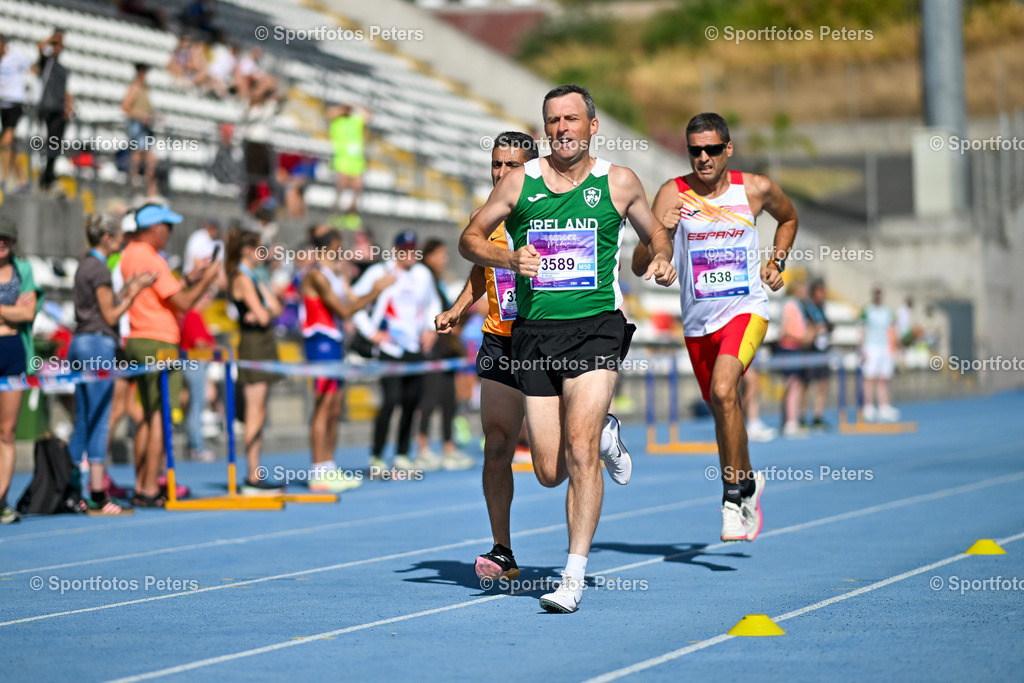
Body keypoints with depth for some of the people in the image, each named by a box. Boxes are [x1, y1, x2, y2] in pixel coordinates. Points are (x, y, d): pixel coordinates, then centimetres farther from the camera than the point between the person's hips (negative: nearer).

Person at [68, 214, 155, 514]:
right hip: (98, 345, -9)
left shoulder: (85, 265, 16)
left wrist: (128, 287, 15)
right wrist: (134, 291, -4)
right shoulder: (99, 268, -11)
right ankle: (98, 494, -6)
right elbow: (110, 316, -10)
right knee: (99, 421, -7)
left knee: (83, 422, 11)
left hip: (80, 343, 9)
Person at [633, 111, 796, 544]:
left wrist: (777, 262, 7)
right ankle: (748, 482, 42)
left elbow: (788, 218, 22)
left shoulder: (756, 189, -2)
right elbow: (639, 266, -11)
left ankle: (735, 496, -18)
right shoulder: (673, 195, -6)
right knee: (723, 411, 14)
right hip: (698, 321, 3)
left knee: (723, 390, -27)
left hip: (746, 309, -2)